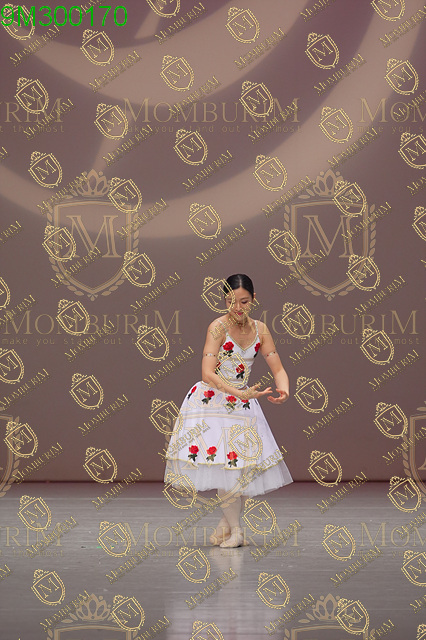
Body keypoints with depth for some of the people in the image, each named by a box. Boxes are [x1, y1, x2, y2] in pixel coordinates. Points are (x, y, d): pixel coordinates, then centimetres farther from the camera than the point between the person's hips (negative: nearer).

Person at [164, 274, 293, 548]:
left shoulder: (260, 330, 0)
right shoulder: (218, 327, -17)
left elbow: (278, 369, 1)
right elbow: (208, 374, -26)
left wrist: (284, 390, -22)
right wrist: (240, 393, -36)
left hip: (242, 402, 5)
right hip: (211, 400, -5)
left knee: (247, 467, 3)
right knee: (224, 462, -11)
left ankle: (227, 523, 20)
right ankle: (234, 529, 0)